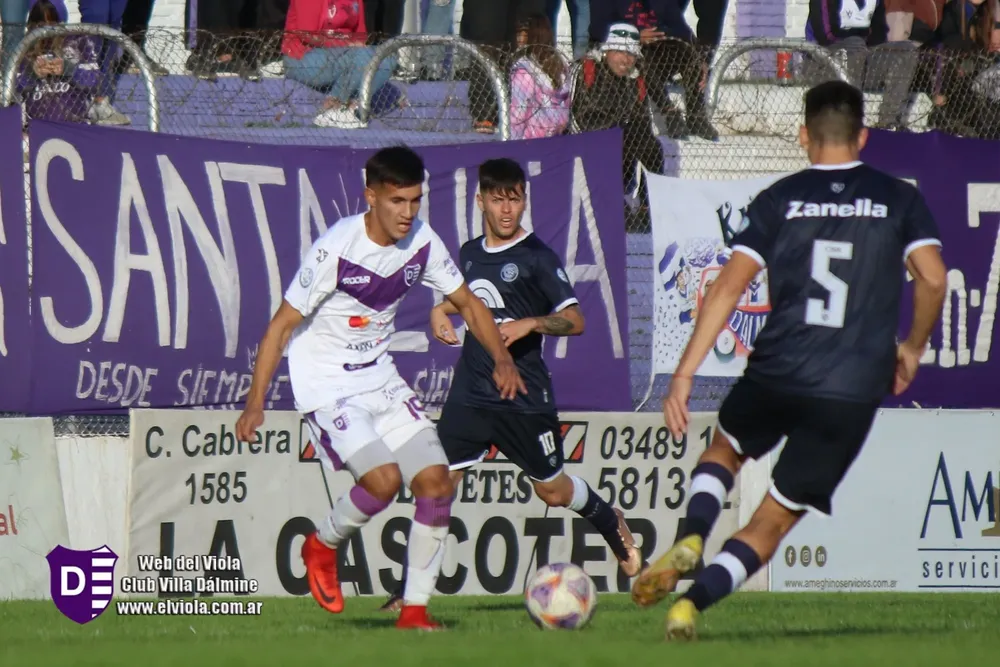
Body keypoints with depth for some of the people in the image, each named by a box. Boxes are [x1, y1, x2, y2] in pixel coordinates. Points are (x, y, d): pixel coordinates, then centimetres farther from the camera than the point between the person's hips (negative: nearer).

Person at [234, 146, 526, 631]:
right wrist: (255, 404, -20)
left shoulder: (422, 242, -4)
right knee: (383, 478, -23)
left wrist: (502, 359, -8)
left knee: (435, 480, -6)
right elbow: (282, 325, -16)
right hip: (326, 385, -6)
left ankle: (415, 609, 4)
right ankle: (323, 546, 8)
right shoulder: (335, 249, -22)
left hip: (380, 379, 6)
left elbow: (466, 303, 10)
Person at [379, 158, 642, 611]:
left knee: (553, 491, 10)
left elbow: (574, 320, -10)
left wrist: (529, 324, -26)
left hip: (525, 397, -4)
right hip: (470, 394, 4)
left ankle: (610, 523, 42)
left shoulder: (537, 257, -7)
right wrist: (441, 311, 9)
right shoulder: (470, 254, 9)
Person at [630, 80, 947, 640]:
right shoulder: (900, 199, 5)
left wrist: (684, 374, -3)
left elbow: (730, 287, -3)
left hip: (776, 375, 1)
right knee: (774, 521, 8)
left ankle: (690, 540, 3)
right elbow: (933, 278, -6)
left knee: (726, 449, 31)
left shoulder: (779, 200, 5)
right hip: (854, 393, 0)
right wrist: (913, 348, 12)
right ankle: (692, 603, -12)